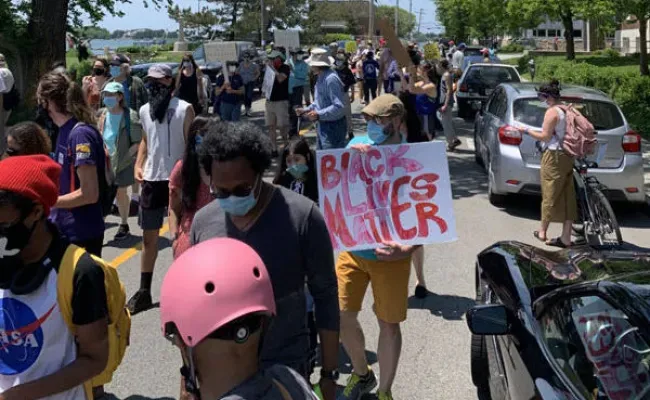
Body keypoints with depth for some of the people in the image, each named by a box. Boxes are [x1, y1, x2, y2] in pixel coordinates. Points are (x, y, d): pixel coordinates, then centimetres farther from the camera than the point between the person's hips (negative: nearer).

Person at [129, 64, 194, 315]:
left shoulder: (184, 109, -8)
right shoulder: (144, 110, 9)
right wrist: (138, 165, 6)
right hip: (152, 179, 5)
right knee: (149, 237, 9)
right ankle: (144, 292, 18)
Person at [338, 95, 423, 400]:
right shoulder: (358, 143, -4)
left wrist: (408, 249, -31)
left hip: (388, 256, -3)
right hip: (352, 249, 4)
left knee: (389, 326, 9)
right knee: (342, 317, 9)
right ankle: (361, 374, 37)